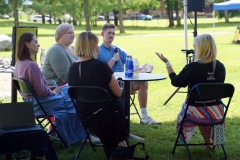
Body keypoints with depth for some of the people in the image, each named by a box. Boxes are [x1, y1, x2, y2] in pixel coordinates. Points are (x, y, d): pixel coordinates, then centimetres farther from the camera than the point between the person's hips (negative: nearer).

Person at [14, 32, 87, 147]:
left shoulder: (19, 63, 2)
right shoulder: (31, 65, -28)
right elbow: (42, 91, -25)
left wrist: (52, 89, 8)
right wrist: (54, 92, -6)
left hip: (31, 100, 10)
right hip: (41, 103, -10)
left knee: (68, 90, 23)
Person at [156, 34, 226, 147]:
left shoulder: (192, 67, -17)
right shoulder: (220, 67, -5)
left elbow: (176, 82, -3)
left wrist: (167, 63, 8)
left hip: (197, 110, -3)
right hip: (217, 111, 3)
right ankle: (208, 143, 38)